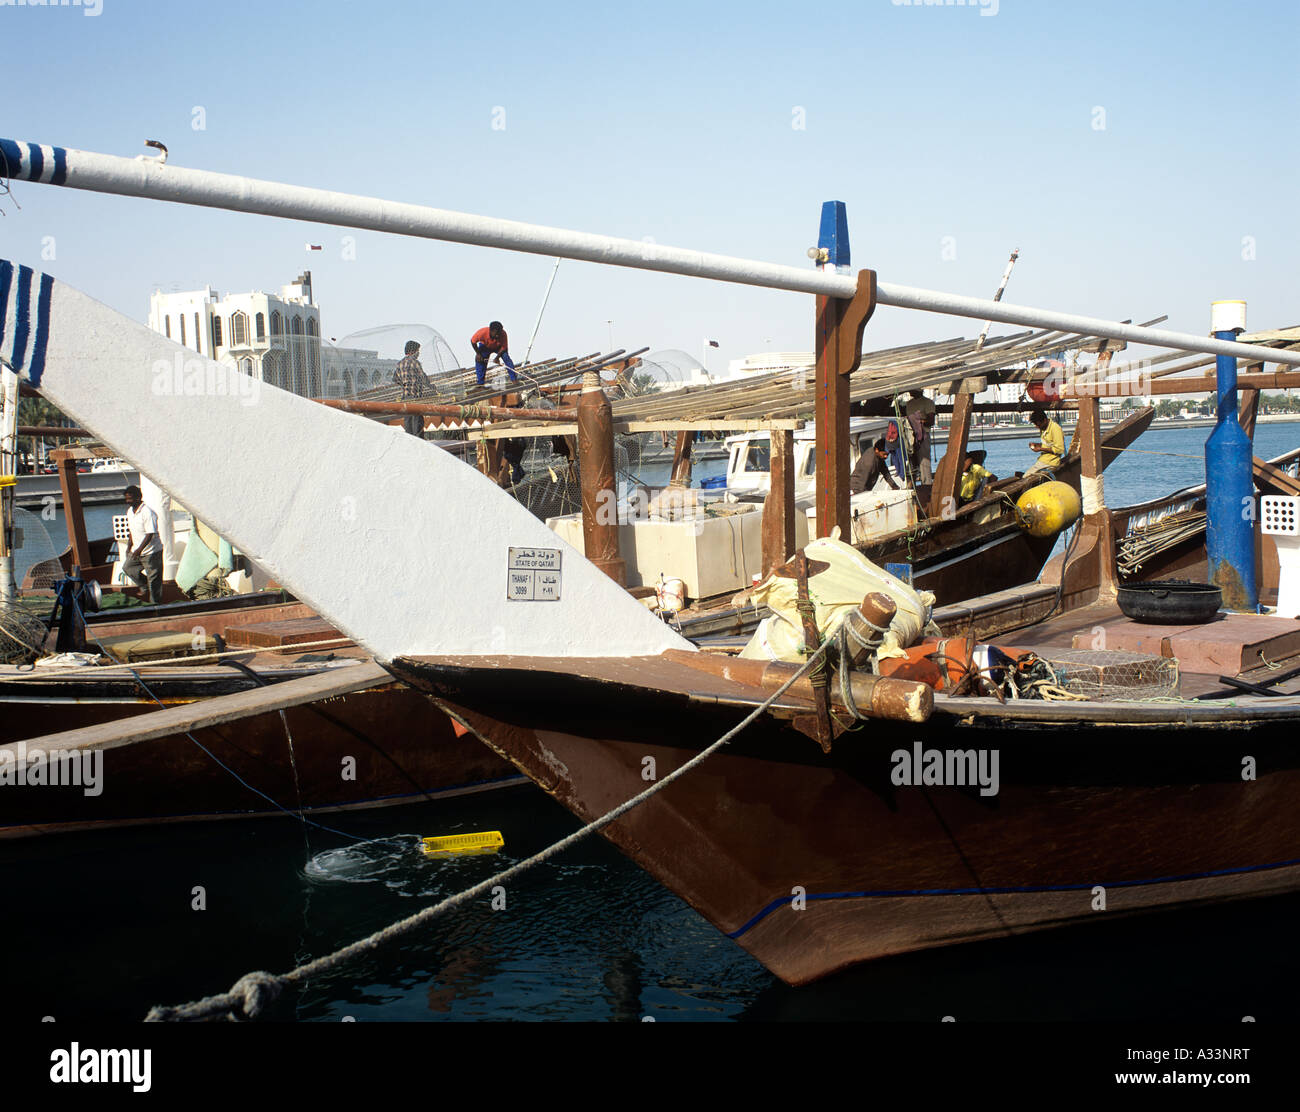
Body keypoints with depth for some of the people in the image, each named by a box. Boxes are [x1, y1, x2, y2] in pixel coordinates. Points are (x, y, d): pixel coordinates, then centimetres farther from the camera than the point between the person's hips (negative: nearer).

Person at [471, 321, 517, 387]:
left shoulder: (503, 334, -36)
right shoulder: (482, 332, -38)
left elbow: (504, 347, -22)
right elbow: (473, 341, -20)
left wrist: (497, 357, -31)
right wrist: (478, 353, -18)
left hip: (498, 347, 0)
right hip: (485, 347, 0)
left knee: (506, 358, -18)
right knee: (480, 361, -12)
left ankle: (514, 379, -9)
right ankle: (480, 383, 1)